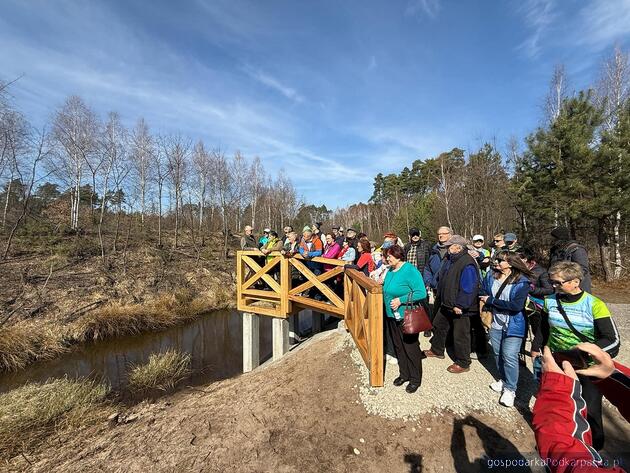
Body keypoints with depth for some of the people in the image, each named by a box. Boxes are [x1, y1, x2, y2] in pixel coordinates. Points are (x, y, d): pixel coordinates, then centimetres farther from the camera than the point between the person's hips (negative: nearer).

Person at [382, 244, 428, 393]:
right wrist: (382, 285, 1)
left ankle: (415, 379, 24)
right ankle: (404, 374, 35)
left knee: (410, 347, 6)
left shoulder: (410, 270, -18)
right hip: (392, 315, 8)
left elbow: (421, 293, -23)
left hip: (406, 317, -8)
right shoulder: (390, 271, 6)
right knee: (398, 347, 18)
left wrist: (400, 300, -25)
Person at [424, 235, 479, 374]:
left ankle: (463, 363, 23)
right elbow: (441, 279, 17)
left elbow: (468, 288, -27)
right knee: (438, 325, 22)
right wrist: (439, 297, 19)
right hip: (446, 304, 10)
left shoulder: (467, 264, -24)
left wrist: (460, 305, -25)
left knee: (460, 335, 5)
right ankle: (437, 350, 42)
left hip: (460, 308, -10)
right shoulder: (449, 259, 6)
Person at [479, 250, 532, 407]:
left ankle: (510, 389, 14)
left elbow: (517, 305, -25)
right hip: (495, 324, 5)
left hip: (513, 326, -5)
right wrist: (489, 304, -11)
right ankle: (503, 379, 38)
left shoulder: (521, 282, -17)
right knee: (498, 353, 17)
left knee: (509, 357, -5)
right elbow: (483, 293, 8)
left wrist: (491, 301, -20)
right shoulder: (491, 275, -2)